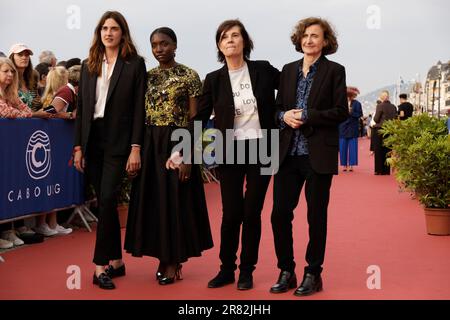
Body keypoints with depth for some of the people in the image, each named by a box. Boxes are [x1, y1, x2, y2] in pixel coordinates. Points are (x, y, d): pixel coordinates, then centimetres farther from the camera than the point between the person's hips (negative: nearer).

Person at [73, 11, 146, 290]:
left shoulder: (135, 64, 0)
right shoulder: (89, 66, 12)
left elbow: (139, 108, -4)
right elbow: (81, 107, 11)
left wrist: (135, 148, -11)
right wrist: (78, 146, 6)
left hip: (118, 140, -4)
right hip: (92, 139, 5)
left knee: (107, 200, -11)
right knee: (106, 203, 9)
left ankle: (101, 265, -6)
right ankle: (116, 261, 19)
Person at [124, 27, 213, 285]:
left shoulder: (189, 76, -5)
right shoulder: (147, 77, 10)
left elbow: (194, 120, -8)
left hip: (177, 143, -5)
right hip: (150, 144, 5)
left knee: (176, 200, 0)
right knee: (154, 200, 8)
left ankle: (175, 262, 12)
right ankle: (163, 258, 21)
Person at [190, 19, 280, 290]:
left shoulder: (263, 70, 0)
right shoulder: (214, 79, 1)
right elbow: (200, 118, 2)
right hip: (230, 152, 0)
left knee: (252, 213, 4)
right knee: (231, 214, 2)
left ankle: (247, 271, 18)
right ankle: (226, 269, 18)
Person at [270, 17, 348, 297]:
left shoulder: (334, 71, 0)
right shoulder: (288, 70, 13)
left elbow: (341, 112, -6)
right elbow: (278, 106, 16)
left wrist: (307, 116, -14)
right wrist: (284, 116, -6)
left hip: (319, 155, -4)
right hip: (289, 154, 4)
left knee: (316, 216, 4)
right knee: (280, 213, 2)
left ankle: (313, 275, 17)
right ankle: (286, 272, 17)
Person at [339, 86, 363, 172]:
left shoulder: (357, 103, 0)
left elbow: (359, 115, -4)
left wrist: (351, 112, -15)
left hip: (352, 128, -2)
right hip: (342, 127, 2)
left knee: (352, 147, -1)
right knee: (343, 147, 2)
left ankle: (351, 164, 2)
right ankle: (344, 164, 8)